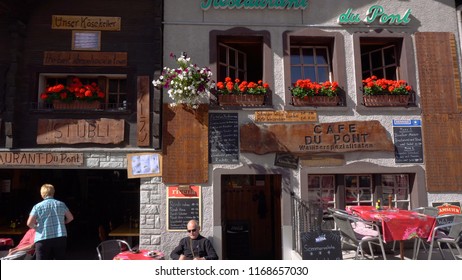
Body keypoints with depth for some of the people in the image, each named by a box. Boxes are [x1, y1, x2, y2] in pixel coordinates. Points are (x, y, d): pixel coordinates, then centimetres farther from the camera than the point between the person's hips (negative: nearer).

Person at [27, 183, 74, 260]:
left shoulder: (37, 206, 2)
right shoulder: (61, 204, 9)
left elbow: (29, 223, -7)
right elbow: (70, 218, 15)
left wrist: (36, 227, 14)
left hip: (43, 239, -2)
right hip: (60, 238, 2)